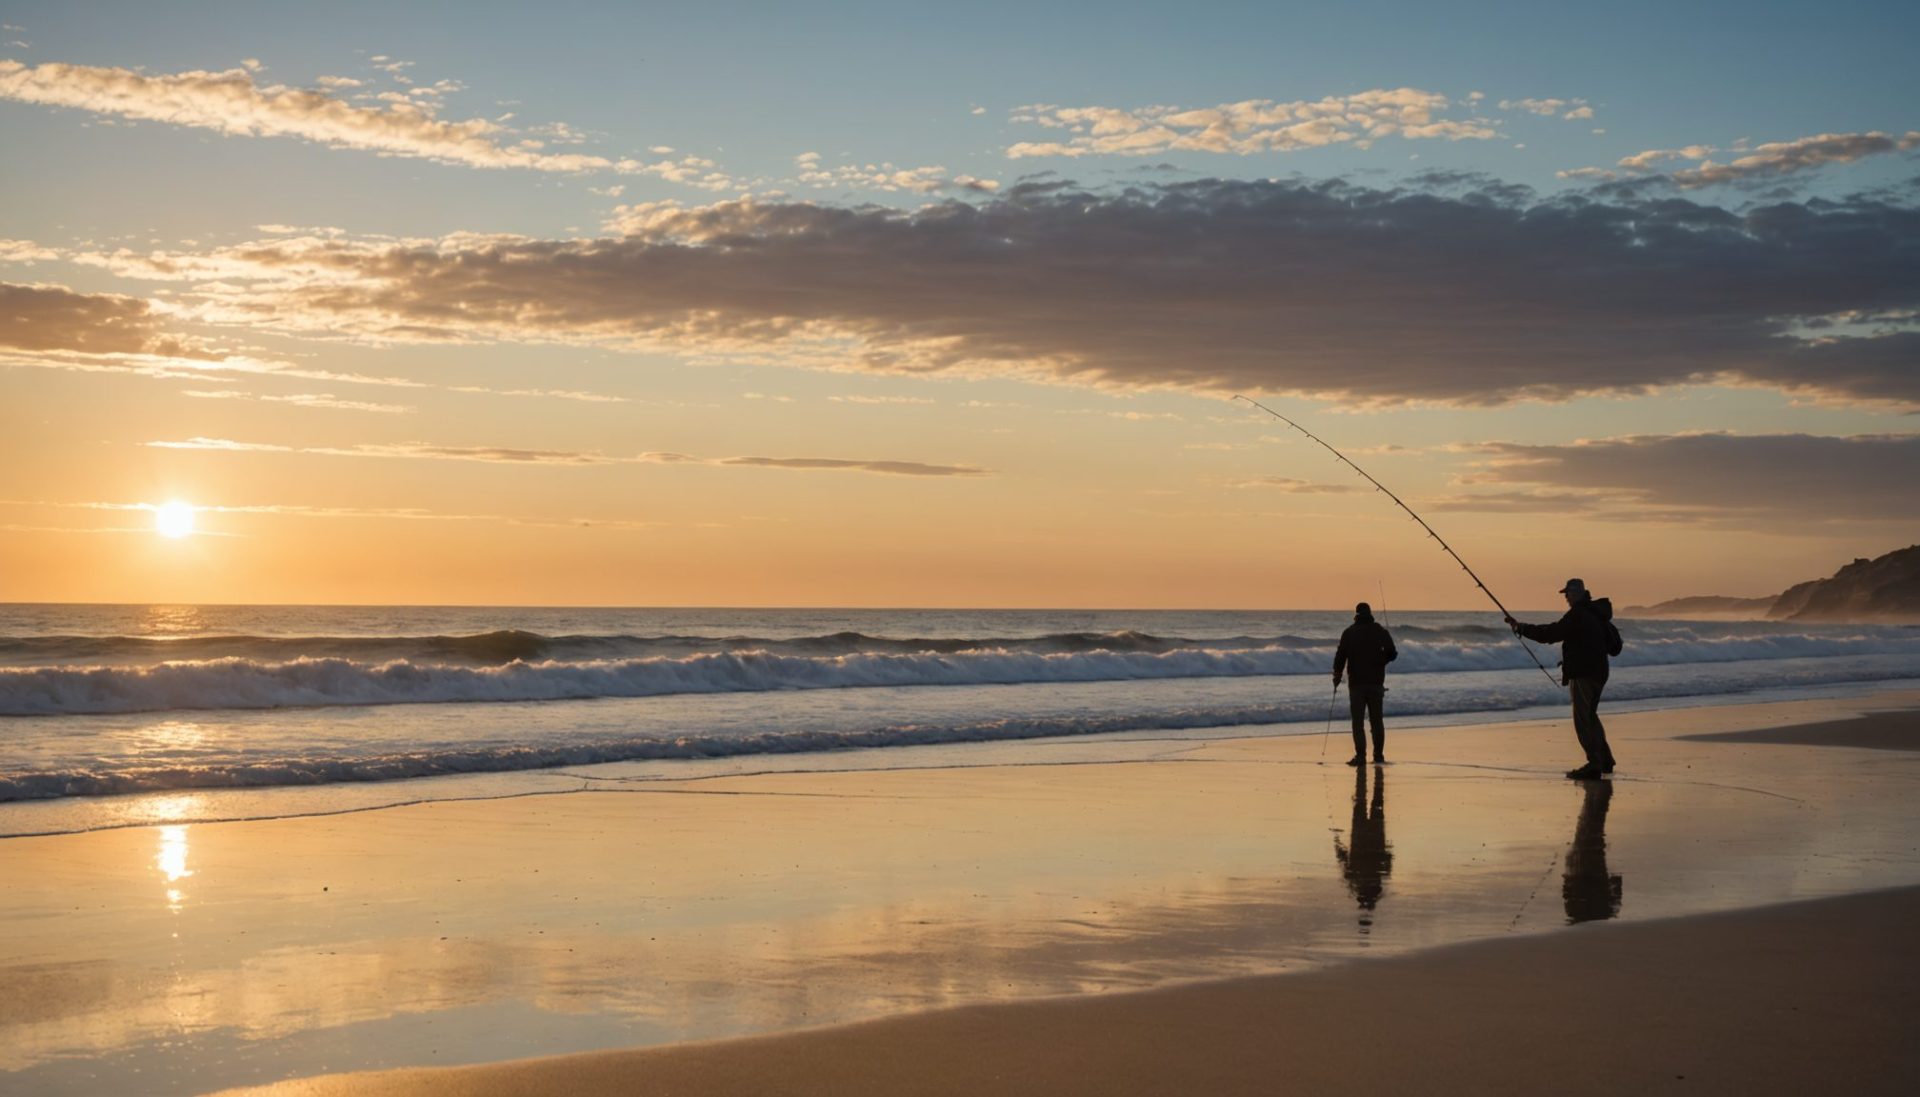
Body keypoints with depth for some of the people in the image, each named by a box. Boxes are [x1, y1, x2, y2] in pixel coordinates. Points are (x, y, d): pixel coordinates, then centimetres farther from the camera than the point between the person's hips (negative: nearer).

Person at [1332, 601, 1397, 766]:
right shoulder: (1380, 631, 2)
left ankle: (1360, 756, -8)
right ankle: (1379, 756, 12)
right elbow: (1392, 654, 0)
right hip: (1376, 683, 2)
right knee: (1376, 720, 11)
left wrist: (1337, 676, 4)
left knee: (1358, 721, 0)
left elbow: (1340, 656, -7)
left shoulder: (1349, 632, -3)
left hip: (1356, 683, -2)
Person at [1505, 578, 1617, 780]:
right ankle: (1605, 760, 27)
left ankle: (1594, 765, -13)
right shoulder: (1595, 613, 14)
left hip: (1583, 674, -10)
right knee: (1590, 715, 21)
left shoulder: (1577, 614, -16)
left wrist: (1521, 628, -10)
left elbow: (1551, 633, -19)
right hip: (1598, 672, 10)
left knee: (1583, 718, -9)